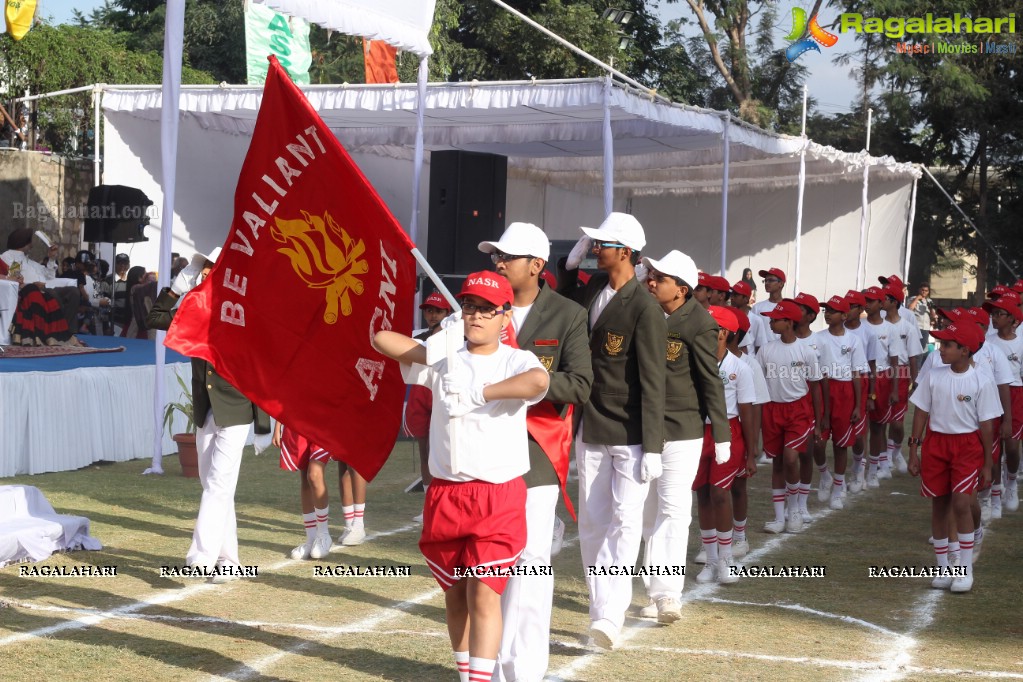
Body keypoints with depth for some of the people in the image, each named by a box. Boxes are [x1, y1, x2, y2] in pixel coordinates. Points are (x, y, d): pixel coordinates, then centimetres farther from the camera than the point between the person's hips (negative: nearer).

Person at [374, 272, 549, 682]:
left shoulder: (515, 361, -5)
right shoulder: (444, 358, 7)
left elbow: (538, 380, -29)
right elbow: (382, 339, 4)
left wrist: (479, 392, -21)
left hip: (498, 496, -4)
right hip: (445, 494, 4)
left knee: (483, 594, -8)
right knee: (455, 593, 14)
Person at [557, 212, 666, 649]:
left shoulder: (645, 310, -16)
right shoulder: (596, 287, 5)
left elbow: (652, 384, -16)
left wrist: (652, 449, -18)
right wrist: (571, 264, 10)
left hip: (630, 437, -7)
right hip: (591, 432, 7)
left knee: (624, 523, -11)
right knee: (591, 523, 9)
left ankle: (610, 615, -17)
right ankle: (601, 609, 16)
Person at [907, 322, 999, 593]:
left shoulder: (980, 383, -9)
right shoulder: (933, 377, -1)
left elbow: (986, 426, -4)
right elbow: (921, 413, 4)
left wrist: (987, 465, -2)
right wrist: (913, 451, 2)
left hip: (967, 446, -3)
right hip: (936, 443, 3)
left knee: (960, 502, -15)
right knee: (939, 505, 7)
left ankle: (966, 569, -5)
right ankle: (943, 568, 18)